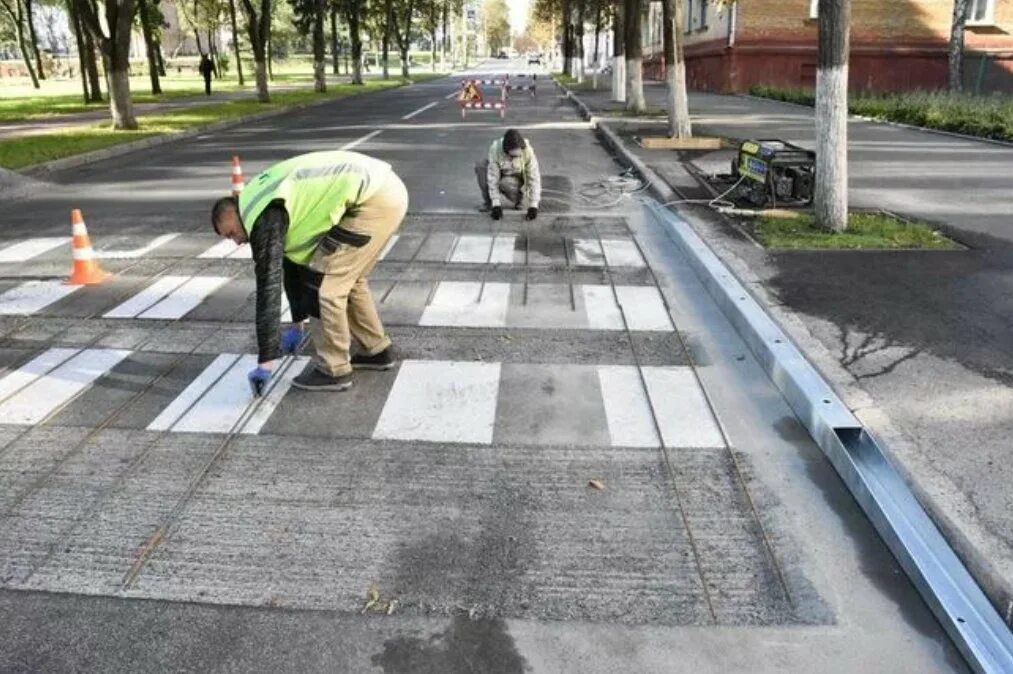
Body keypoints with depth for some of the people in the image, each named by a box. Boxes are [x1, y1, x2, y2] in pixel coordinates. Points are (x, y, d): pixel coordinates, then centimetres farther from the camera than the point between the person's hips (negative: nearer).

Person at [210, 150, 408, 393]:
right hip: (388, 190, 10)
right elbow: (291, 261, 31)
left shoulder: (264, 218, -8)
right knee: (346, 278, 22)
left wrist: (265, 361, -6)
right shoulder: (271, 204, 21)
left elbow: (268, 286, -10)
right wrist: (297, 322, 36)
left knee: (323, 283, -2)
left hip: (374, 200, -10)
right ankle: (376, 351, 31)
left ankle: (333, 370, 9)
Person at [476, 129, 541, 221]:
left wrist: (533, 206, -32)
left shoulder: (528, 151, -30)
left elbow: (534, 178, -27)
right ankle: (488, 202, -12)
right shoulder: (495, 149, -29)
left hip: (517, 178, -2)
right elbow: (493, 177, -28)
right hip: (500, 172, 2)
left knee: (505, 183, -37)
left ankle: (519, 197, -3)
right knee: (480, 167, -27)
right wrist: (496, 205, -31)